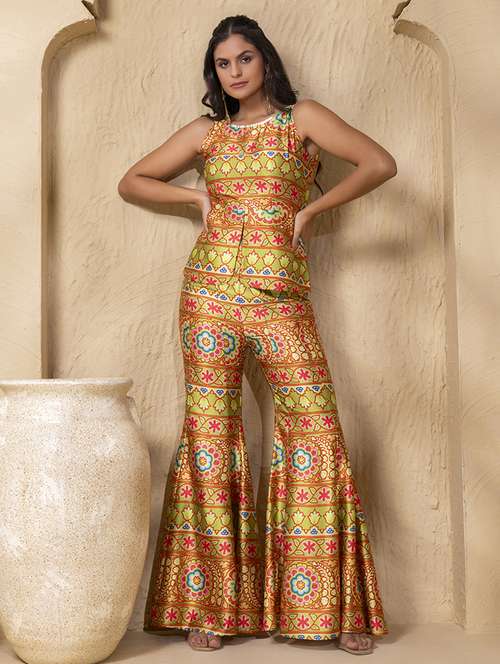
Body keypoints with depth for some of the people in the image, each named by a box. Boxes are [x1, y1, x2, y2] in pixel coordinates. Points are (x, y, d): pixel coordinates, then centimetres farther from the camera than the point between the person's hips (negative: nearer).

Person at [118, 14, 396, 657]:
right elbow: (131, 182, 21)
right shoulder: (206, 132, 16)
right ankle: (209, 604, 8)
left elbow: (381, 163, -5)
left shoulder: (301, 118, 8)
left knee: (316, 429, -8)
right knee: (210, 430, -1)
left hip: (281, 294, -2)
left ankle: (338, 608, 3)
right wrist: (197, 196, 8)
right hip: (211, 288, 2)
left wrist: (308, 210, -2)